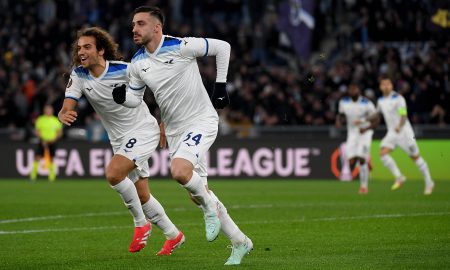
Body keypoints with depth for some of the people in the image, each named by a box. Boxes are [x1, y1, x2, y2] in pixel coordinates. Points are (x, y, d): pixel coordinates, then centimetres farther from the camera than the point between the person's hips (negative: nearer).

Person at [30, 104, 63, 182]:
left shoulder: (56, 120, 5)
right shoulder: (40, 120, 2)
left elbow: (60, 132, 9)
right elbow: (37, 131, 0)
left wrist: (55, 138, -9)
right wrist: (42, 139, -13)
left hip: (52, 142, 1)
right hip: (43, 142, -1)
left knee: (51, 159, -1)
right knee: (37, 157, -9)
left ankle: (52, 177, 5)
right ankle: (33, 176, -2)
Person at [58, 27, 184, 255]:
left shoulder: (124, 71, -20)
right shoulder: (79, 75, -6)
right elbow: (66, 108, -13)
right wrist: (64, 116, -39)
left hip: (143, 131, -7)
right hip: (120, 140, 7)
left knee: (113, 173, -26)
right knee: (141, 196, 11)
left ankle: (141, 223, -7)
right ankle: (173, 235, 29)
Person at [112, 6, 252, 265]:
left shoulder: (181, 47, -17)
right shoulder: (137, 63, 1)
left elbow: (222, 47, -7)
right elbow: (135, 98, 10)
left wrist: (221, 85, -8)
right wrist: (123, 96, -12)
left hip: (202, 121, -7)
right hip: (175, 131, 7)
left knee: (180, 171, -32)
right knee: (197, 192, 8)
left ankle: (209, 207, -2)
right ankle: (240, 242, 21)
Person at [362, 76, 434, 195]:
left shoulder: (398, 98, -14)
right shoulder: (381, 100, 7)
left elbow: (404, 116, -24)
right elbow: (377, 115, 25)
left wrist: (399, 126, -42)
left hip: (404, 131, -6)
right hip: (392, 133, 6)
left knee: (415, 157, 1)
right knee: (383, 153, -16)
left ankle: (429, 183, 14)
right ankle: (399, 177, -8)